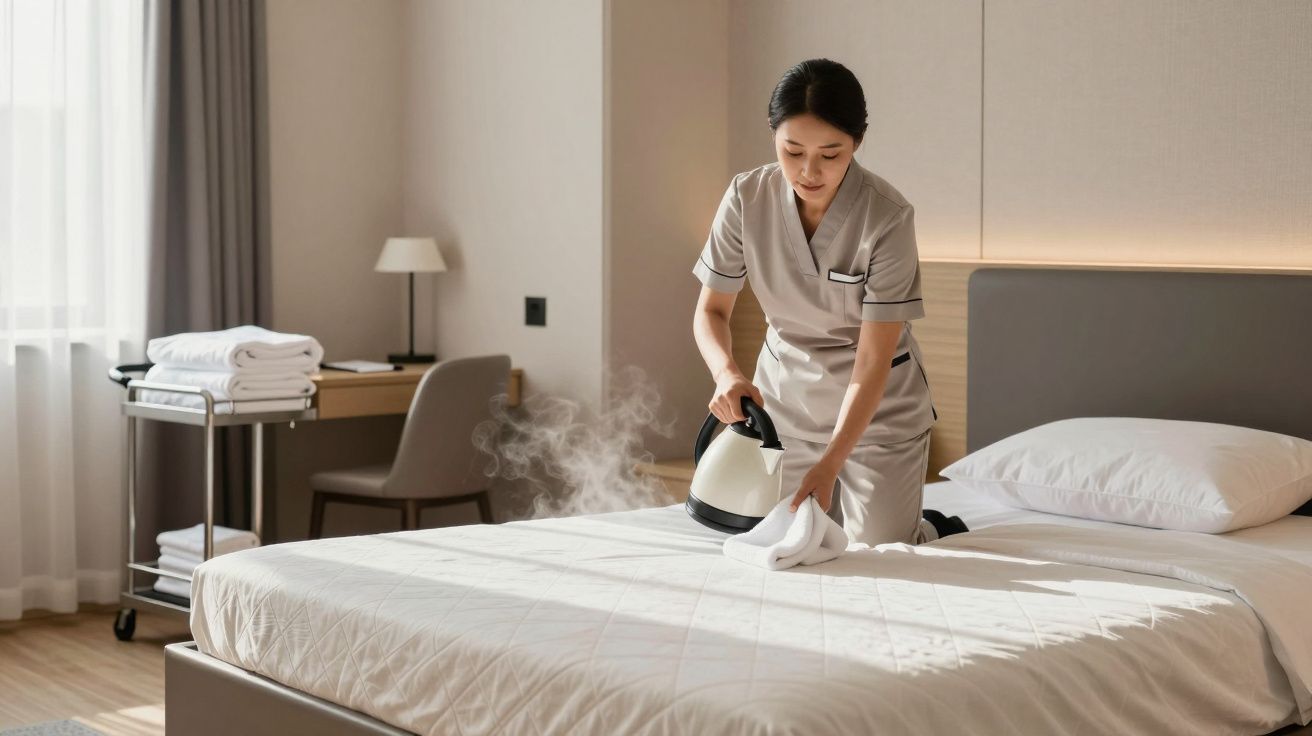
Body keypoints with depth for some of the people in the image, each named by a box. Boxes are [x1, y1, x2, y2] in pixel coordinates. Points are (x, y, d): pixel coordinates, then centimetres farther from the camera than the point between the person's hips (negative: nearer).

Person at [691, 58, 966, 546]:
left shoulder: (888, 217, -25)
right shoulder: (747, 198, -15)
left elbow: (873, 360, -25)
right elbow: (711, 310, -8)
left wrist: (830, 463, -34)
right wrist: (727, 373, -30)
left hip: (877, 405, -3)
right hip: (784, 396, 3)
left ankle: (937, 529, 31)